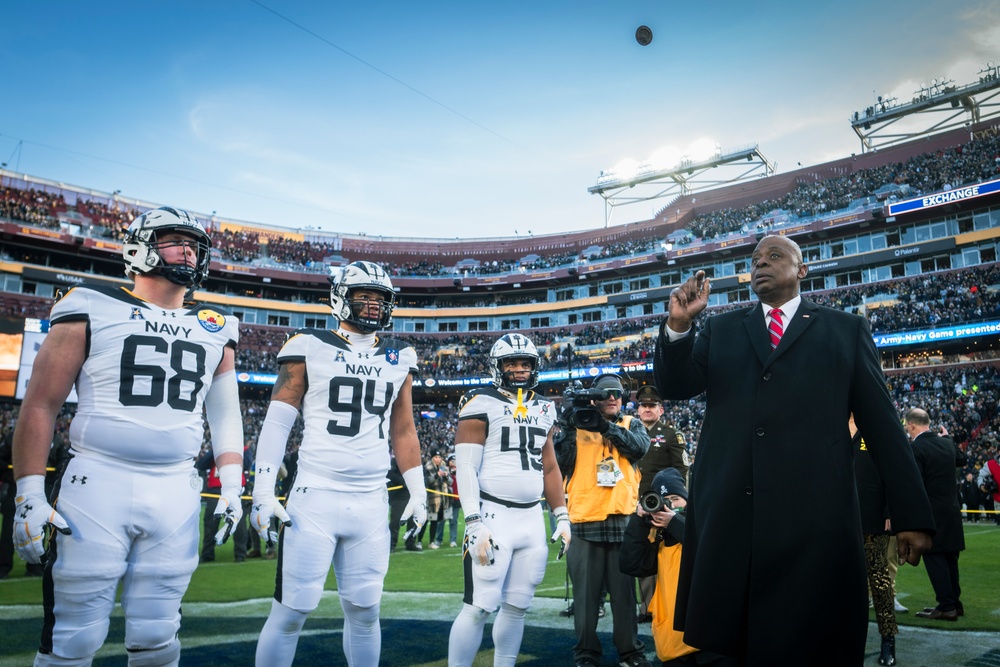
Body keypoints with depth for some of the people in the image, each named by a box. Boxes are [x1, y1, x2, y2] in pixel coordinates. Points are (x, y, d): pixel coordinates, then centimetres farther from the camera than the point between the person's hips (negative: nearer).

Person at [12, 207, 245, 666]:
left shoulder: (215, 330, 12)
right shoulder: (93, 309, 0)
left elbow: (224, 415, 17)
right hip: (98, 484, -3)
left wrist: (232, 486, 8)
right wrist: (29, 494, -5)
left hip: (177, 493, 3)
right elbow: (41, 404, 0)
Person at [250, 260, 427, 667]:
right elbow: (277, 423, -2)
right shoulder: (310, 348, -1)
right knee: (291, 612, -1)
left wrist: (417, 493, 13)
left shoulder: (398, 359, 11)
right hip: (314, 499, -3)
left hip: (371, 504, 4)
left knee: (364, 611, 10)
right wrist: (263, 493, -9)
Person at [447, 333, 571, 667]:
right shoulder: (481, 404, -6)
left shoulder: (544, 409, 14)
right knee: (479, 607, -6)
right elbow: (465, 467, -11)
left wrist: (563, 518, 14)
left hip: (532, 518, 6)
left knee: (517, 606, 11)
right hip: (493, 516, -6)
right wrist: (474, 523, -19)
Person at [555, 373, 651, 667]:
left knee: (624, 589, 8)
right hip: (585, 520, -1)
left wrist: (605, 426, -19)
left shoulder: (632, 424, 12)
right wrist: (567, 424, -12)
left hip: (623, 518, 1)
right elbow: (561, 464, -3)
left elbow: (640, 447, -9)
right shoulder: (577, 425, 8)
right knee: (586, 591, 5)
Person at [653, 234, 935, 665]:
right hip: (724, 512, 2)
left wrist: (912, 515, 3)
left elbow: (881, 422, 8)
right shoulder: (720, 329, 18)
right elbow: (673, 387, 7)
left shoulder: (846, 330, 12)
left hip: (815, 512, -2)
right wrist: (678, 325, -10)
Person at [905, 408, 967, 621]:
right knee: (949, 557, 16)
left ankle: (947, 606, -1)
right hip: (951, 510, 8)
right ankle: (955, 603, 25)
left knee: (933, 557, -1)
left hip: (931, 512, -8)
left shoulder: (915, 448, -17)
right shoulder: (947, 443, 4)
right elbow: (962, 460, 26)